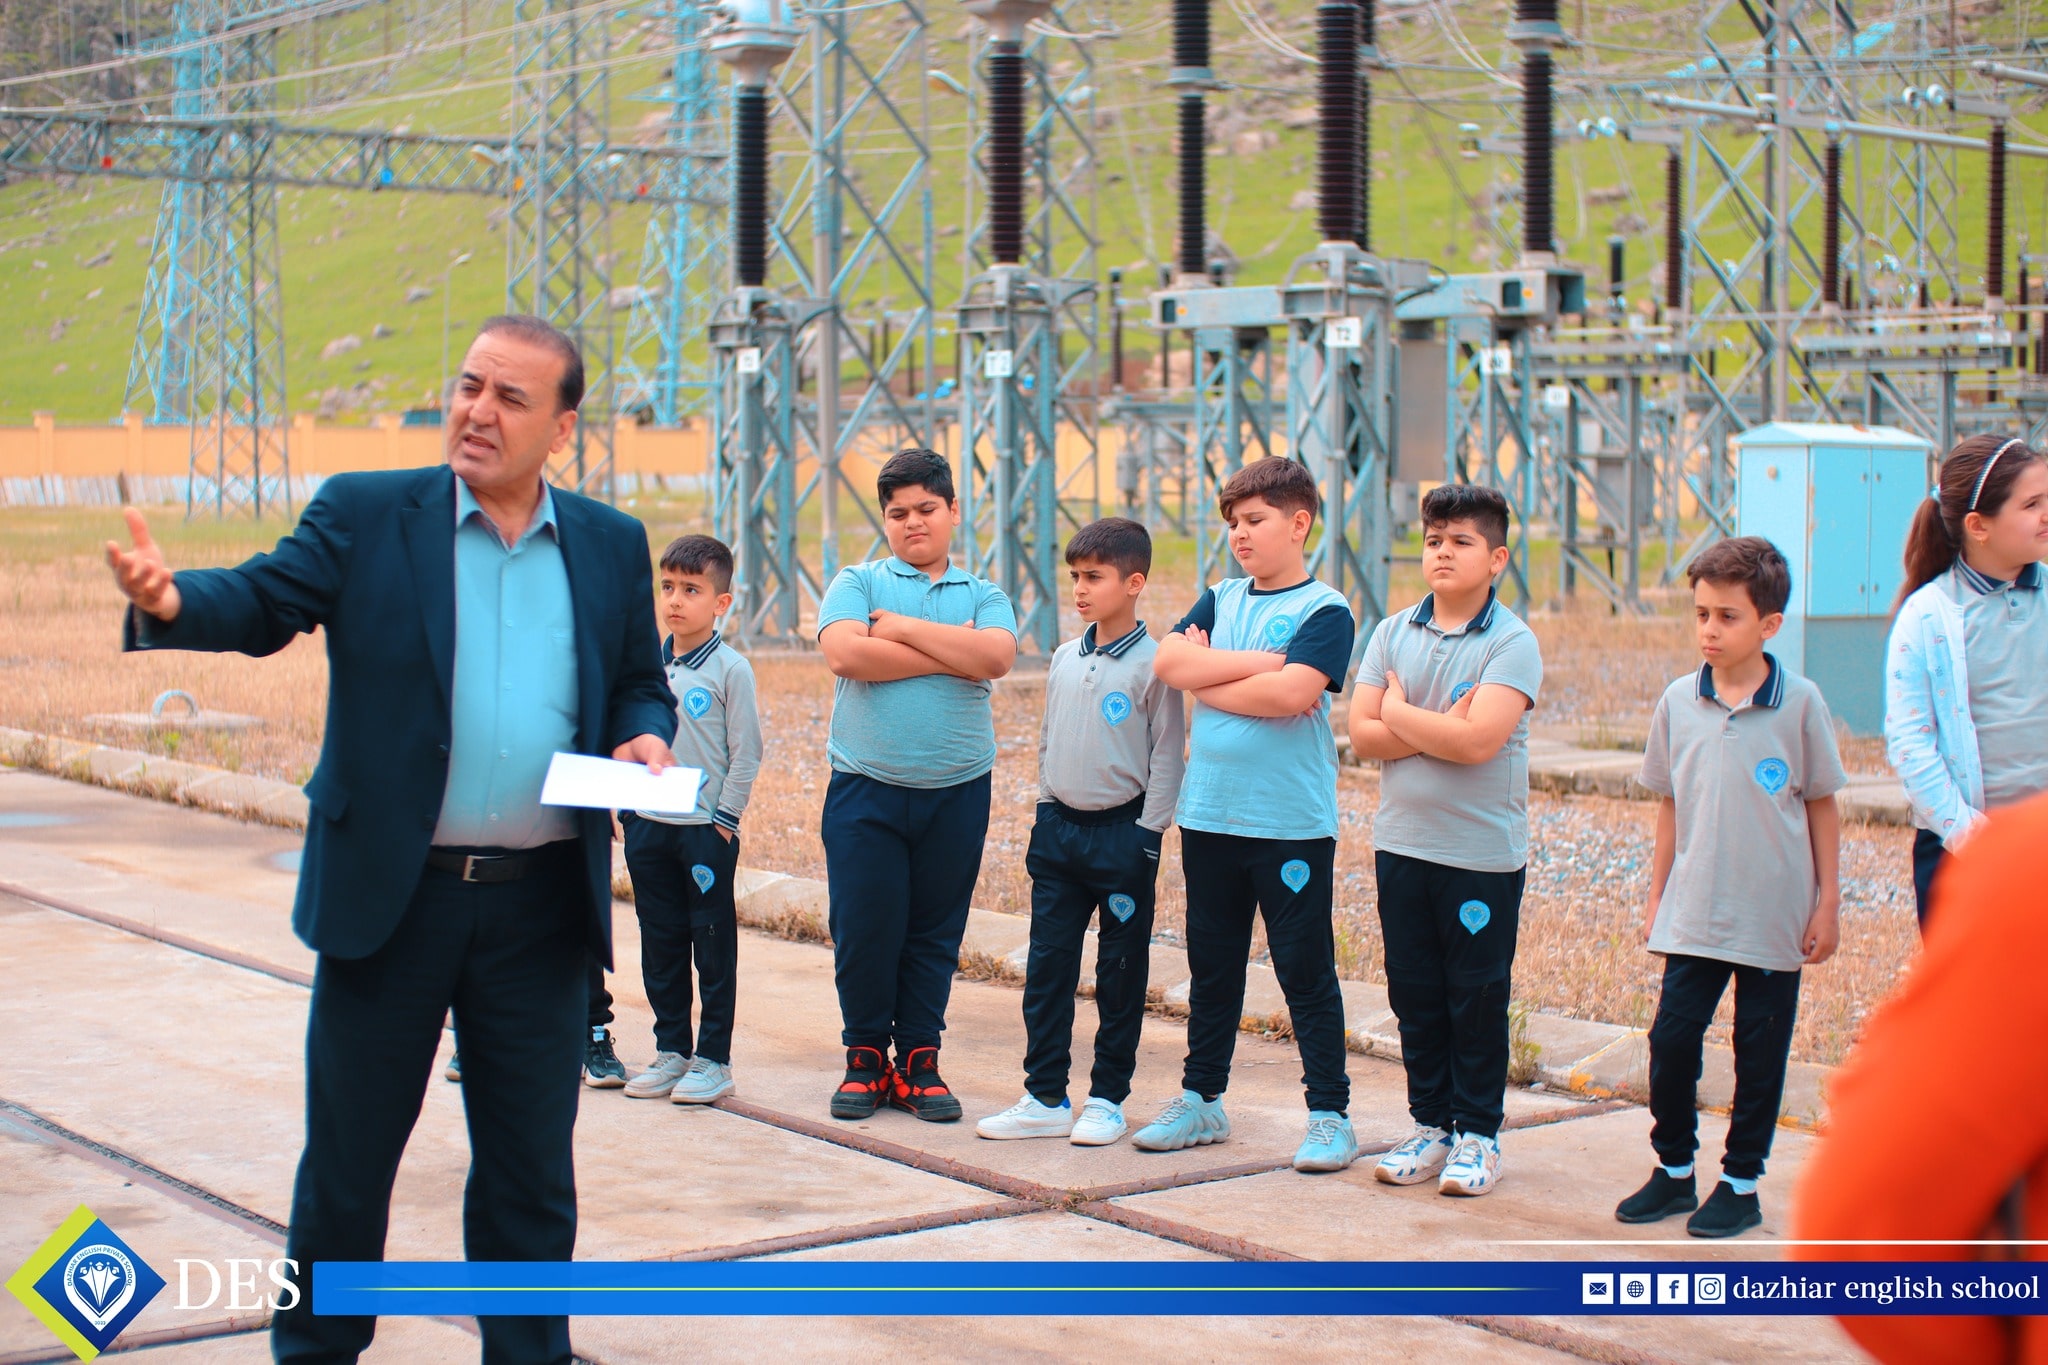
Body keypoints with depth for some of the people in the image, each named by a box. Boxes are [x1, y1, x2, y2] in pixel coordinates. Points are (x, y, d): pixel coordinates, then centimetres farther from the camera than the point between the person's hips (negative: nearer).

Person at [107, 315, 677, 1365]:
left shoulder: (611, 546, 8)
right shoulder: (364, 515, 0)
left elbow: (641, 680, 16)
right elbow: (263, 600, -10)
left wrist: (645, 735, -7)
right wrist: (170, 601, -31)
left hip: (542, 905, 2)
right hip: (391, 895, -2)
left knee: (531, 1168, 11)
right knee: (347, 1156, 9)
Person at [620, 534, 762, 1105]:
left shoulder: (731, 668, -7)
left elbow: (746, 753, -7)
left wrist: (725, 819, -10)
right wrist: (627, 805, 8)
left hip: (707, 828, -5)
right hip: (648, 824, 5)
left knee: (714, 946, 2)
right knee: (660, 945, 11)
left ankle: (714, 1059, 9)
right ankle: (670, 1050, 21)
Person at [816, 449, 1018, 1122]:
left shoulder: (983, 595, 10)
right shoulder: (857, 583, 6)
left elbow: (996, 656, -12)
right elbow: (845, 654, -14)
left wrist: (904, 628, -10)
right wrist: (952, 654, -10)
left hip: (957, 790, 1)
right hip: (865, 788, -1)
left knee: (936, 932, 6)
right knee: (863, 928, -1)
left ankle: (919, 1061, 16)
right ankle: (865, 1056, 14)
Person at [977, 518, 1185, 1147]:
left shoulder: (1151, 663, -9)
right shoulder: (1064, 659, 9)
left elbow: (1167, 756, -8)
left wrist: (1147, 836, -10)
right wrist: (1046, 809, 13)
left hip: (1122, 831, -6)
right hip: (1058, 829, 6)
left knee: (1120, 973, 4)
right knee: (1047, 966, 5)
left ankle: (1107, 1098, 14)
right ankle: (1045, 1099, 12)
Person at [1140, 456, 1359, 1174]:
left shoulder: (1325, 610, -6)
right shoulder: (1219, 600, 12)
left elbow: (1291, 693, -21)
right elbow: (1167, 661, -4)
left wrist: (1205, 677, -9)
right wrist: (1259, 661, -11)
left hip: (1292, 824, -5)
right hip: (1210, 816, 5)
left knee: (1306, 971, 0)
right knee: (1212, 966, 14)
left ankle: (1330, 1115, 8)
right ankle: (1201, 1101, 24)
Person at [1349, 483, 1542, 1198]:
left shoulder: (1512, 643, -9)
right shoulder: (1392, 634, 5)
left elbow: (1478, 740, -21)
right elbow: (1362, 734, -3)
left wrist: (1401, 714, -7)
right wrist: (1440, 730, -14)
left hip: (1483, 852, -4)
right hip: (1402, 843, 4)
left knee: (1477, 998, 3)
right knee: (1415, 996, 11)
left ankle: (1478, 1135, 15)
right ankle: (1431, 1125, 23)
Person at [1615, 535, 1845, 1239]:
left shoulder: (1799, 703, -7)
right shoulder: (1679, 702, 1)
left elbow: (1822, 806, 0)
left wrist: (1828, 904, 0)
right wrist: (1656, 897, 10)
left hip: (1774, 917, -2)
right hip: (1692, 913, 2)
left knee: (1760, 1054, 6)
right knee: (1671, 1038, 1)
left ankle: (1741, 1182, 19)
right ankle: (1674, 1168, 19)